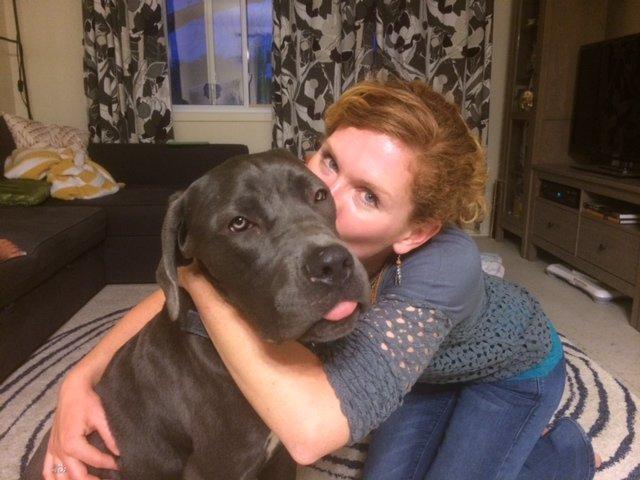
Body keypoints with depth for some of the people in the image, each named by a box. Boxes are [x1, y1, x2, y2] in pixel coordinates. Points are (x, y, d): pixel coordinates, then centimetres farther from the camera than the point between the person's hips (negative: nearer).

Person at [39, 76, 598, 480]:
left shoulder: (442, 263, -46)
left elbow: (313, 430, -56)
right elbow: (177, 293, -18)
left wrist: (200, 270, -50)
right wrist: (82, 378, -32)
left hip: (512, 364, -3)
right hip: (428, 368, 4)